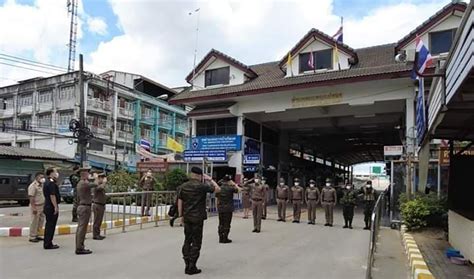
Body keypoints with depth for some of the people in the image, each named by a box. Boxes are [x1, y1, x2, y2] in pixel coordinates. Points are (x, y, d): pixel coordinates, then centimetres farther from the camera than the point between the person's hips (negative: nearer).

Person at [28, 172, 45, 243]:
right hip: (36, 206, -8)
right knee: (34, 222, 0)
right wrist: (34, 208, -22)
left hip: (42, 206, 8)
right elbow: (31, 198, -19)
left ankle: (36, 235, 25)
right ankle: (32, 237, 10)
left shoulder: (41, 185, 12)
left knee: (41, 221, 13)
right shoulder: (33, 186, -15)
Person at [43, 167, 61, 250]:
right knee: (51, 225, -3)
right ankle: (48, 244, 3)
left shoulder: (47, 182, 14)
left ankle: (47, 243, 25)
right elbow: (52, 196, -23)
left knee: (49, 225, 16)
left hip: (47, 207, 11)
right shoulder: (51, 183, -18)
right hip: (52, 207, -11)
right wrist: (56, 207, -21)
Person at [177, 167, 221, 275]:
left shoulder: (183, 186, 3)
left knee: (187, 240, 14)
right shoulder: (201, 186, -13)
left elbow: (180, 201, 6)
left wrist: (181, 215, 13)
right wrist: (210, 179, 2)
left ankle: (187, 265, 17)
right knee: (196, 242, 3)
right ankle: (192, 267, 6)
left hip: (187, 217, 6)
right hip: (197, 217, -5)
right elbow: (217, 189, -6)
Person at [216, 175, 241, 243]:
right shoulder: (230, 188, -12)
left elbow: (217, 199, 8)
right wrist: (235, 185, 10)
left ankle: (221, 238, 17)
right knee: (227, 224, 3)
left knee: (221, 223, 12)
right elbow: (239, 189, -3)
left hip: (220, 208, 5)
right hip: (228, 209, -5)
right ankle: (225, 238, 6)